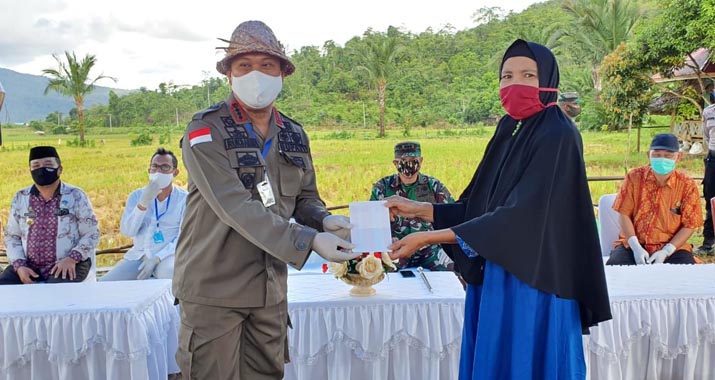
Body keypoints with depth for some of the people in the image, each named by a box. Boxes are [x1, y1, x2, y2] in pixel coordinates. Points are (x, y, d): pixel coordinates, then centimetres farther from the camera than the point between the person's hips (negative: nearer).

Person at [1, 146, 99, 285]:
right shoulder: (20, 198, 7)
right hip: (29, 266, 4)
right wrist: (19, 266, -5)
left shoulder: (76, 196, -3)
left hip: (67, 265, -4)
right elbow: (12, 236, 11)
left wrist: (72, 258, -17)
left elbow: (91, 234, -2)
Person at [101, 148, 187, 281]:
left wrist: (157, 258, -19)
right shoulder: (137, 196, 7)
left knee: (168, 276, -37)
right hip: (138, 256, 3)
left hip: (167, 255, -3)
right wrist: (143, 202, -18)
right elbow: (127, 231, -4)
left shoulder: (185, 199, -3)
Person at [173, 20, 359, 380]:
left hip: (271, 287, 6)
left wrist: (324, 220, -10)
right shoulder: (206, 132, -13)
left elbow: (304, 198, 14)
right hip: (213, 288, -5)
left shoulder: (294, 135, 6)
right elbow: (236, 207, -24)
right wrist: (308, 241, -30)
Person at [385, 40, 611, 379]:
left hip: (532, 281, -7)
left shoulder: (558, 136, -15)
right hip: (493, 277, 8)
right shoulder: (508, 132, 10)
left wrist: (429, 238, -24)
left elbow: (520, 215, -23)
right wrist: (420, 209, 1)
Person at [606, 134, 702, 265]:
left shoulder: (687, 185, -3)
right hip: (634, 244, -1)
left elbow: (689, 225, -2)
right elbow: (624, 214, -3)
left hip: (672, 247, 1)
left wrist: (665, 252, -15)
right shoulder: (634, 177, -3)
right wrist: (636, 247, -14)